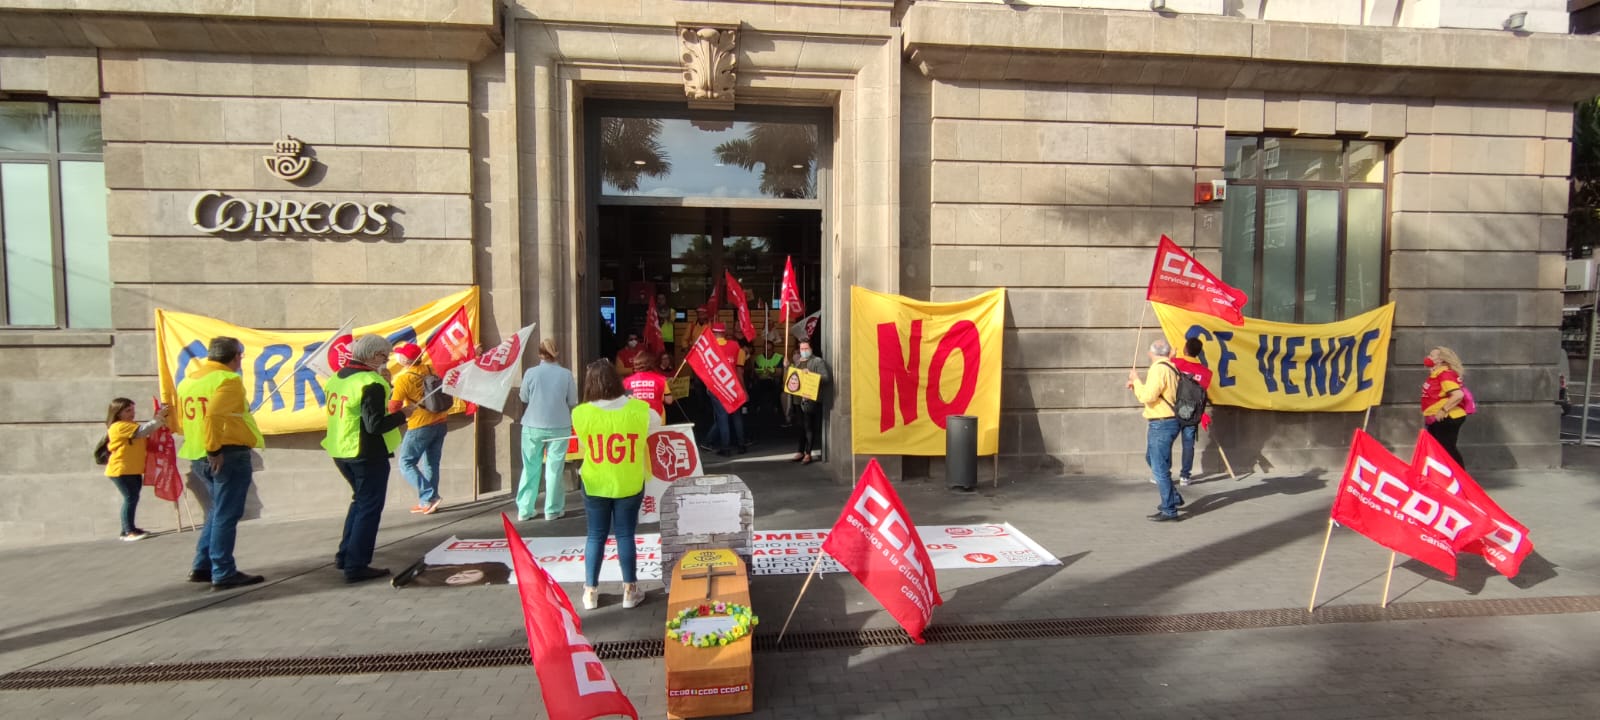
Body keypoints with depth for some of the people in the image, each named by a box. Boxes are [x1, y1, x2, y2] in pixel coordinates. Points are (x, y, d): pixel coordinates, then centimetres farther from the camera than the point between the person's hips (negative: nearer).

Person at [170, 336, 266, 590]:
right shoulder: (228, 379, -12)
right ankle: (223, 574, 4)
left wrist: (201, 447, 19)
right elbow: (213, 415, -26)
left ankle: (202, 567, 24)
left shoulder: (188, 381, 14)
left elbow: (179, 422, 15)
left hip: (198, 456, 8)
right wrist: (214, 449, -20)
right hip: (228, 454, -8)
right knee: (226, 515, -1)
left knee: (217, 511, 21)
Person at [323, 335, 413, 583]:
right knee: (369, 507, 3)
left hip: (341, 451, 9)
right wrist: (402, 414, -10)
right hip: (367, 454, -9)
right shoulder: (371, 383, -19)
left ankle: (345, 555, 29)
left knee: (360, 500, 25)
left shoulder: (337, 377, 7)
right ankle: (356, 566, 6)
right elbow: (375, 425, -23)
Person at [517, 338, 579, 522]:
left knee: (530, 468, 11)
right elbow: (572, 403, 0)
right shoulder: (566, 374, -6)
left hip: (533, 427, 1)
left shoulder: (530, 373, -6)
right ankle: (553, 510, 11)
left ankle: (525, 510, 16)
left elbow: (524, 400, 3)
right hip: (559, 427, -1)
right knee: (554, 469, 7)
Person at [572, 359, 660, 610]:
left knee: (595, 536, 13)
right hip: (629, 484, 0)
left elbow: (583, 446, 1)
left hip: (595, 485, 0)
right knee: (625, 535, 10)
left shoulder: (580, 414, -15)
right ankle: (630, 591, 19)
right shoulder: (639, 409, -14)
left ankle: (590, 592, 23)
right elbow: (656, 424, 8)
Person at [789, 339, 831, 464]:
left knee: (809, 427, -4)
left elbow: (827, 378, -14)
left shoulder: (818, 361, -4)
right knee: (801, 427, 13)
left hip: (811, 399, -6)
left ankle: (808, 453, 3)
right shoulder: (797, 362, 18)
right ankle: (800, 451, 21)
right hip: (799, 398, 7)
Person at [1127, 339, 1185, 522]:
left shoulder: (1159, 369, -18)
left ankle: (1169, 510, 1)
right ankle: (1173, 498, 31)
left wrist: (1136, 381, -9)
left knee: (1160, 468, -4)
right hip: (1167, 422, 10)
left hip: (1161, 424, -10)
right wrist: (1137, 385, 19)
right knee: (1152, 459, 24)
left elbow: (1147, 397, -22)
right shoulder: (1169, 368, 12)